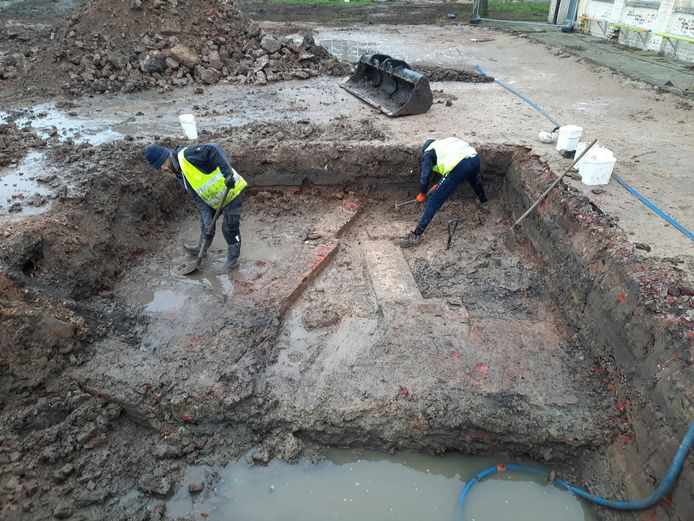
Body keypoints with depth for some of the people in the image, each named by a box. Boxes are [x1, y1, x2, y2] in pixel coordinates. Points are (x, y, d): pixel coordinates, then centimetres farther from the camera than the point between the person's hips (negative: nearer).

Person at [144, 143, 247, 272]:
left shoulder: (188, 154, -21)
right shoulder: (180, 175, 4)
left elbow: (214, 150, -33)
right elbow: (199, 199, -3)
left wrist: (227, 172, -43)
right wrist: (208, 223, -13)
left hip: (232, 192, -9)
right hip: (216, 199, 9)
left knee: (230, 228, 2)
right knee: (205, 223, 25)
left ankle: (232, 260, 21)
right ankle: (201, 248, 48)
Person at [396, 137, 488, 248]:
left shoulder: (428, 152, 18)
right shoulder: (446, 142, 37)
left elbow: (424, 176, 11)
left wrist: (422, 194, 27)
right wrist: (439, 186, 44)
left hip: (458, 166, -6)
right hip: (474, 158, 6)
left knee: (434, 201, 0)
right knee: (474, 179, 44)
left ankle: (416, 236, -1)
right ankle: (484, 203, 66)